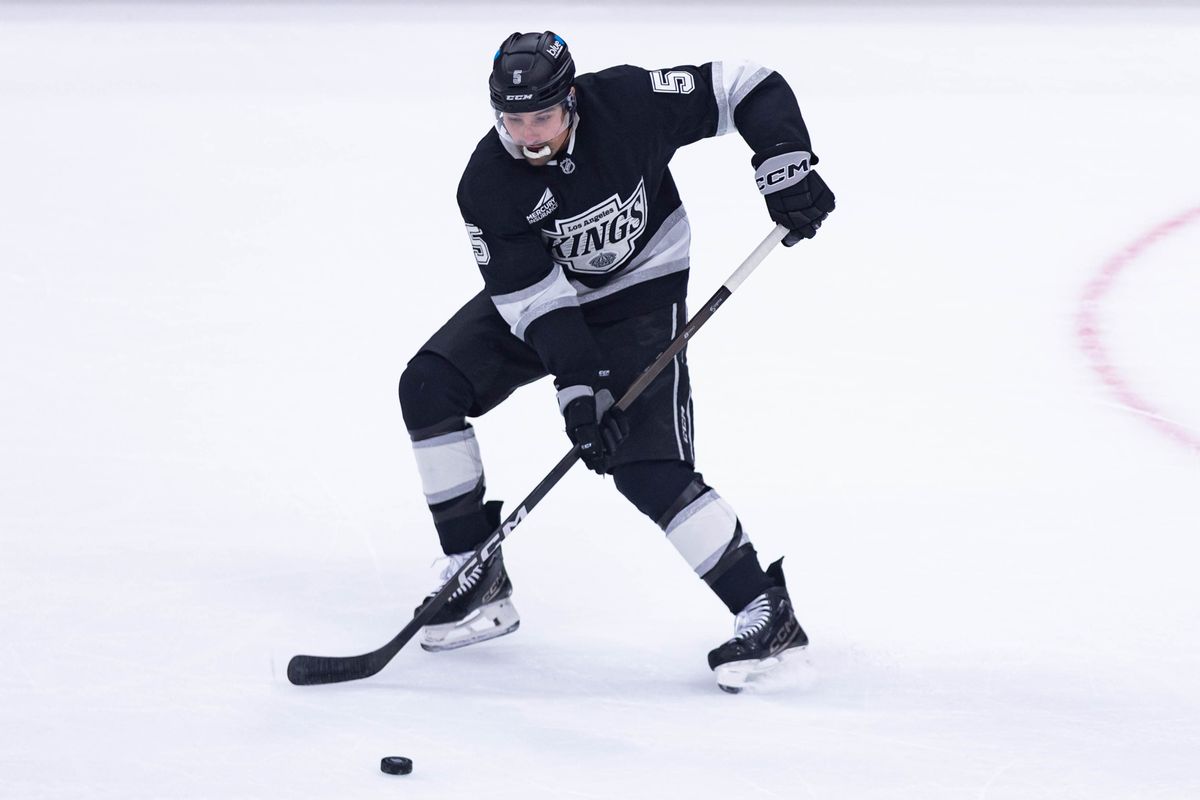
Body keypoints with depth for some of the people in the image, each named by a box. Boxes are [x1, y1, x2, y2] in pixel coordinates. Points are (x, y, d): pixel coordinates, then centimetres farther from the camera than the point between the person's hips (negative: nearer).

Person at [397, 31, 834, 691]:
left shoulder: (629, 105, -27)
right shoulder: (488, 185, -21)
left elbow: (748, 87, -18)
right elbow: (533, 296, -21)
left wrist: (785, 170, -28)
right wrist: (577, 387, -30)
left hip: (640, 296, -4)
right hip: (544, 295, 4)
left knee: (648, 469, -19)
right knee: (429, 387, -11)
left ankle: (766, 612, -9)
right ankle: (477, 574, -2)